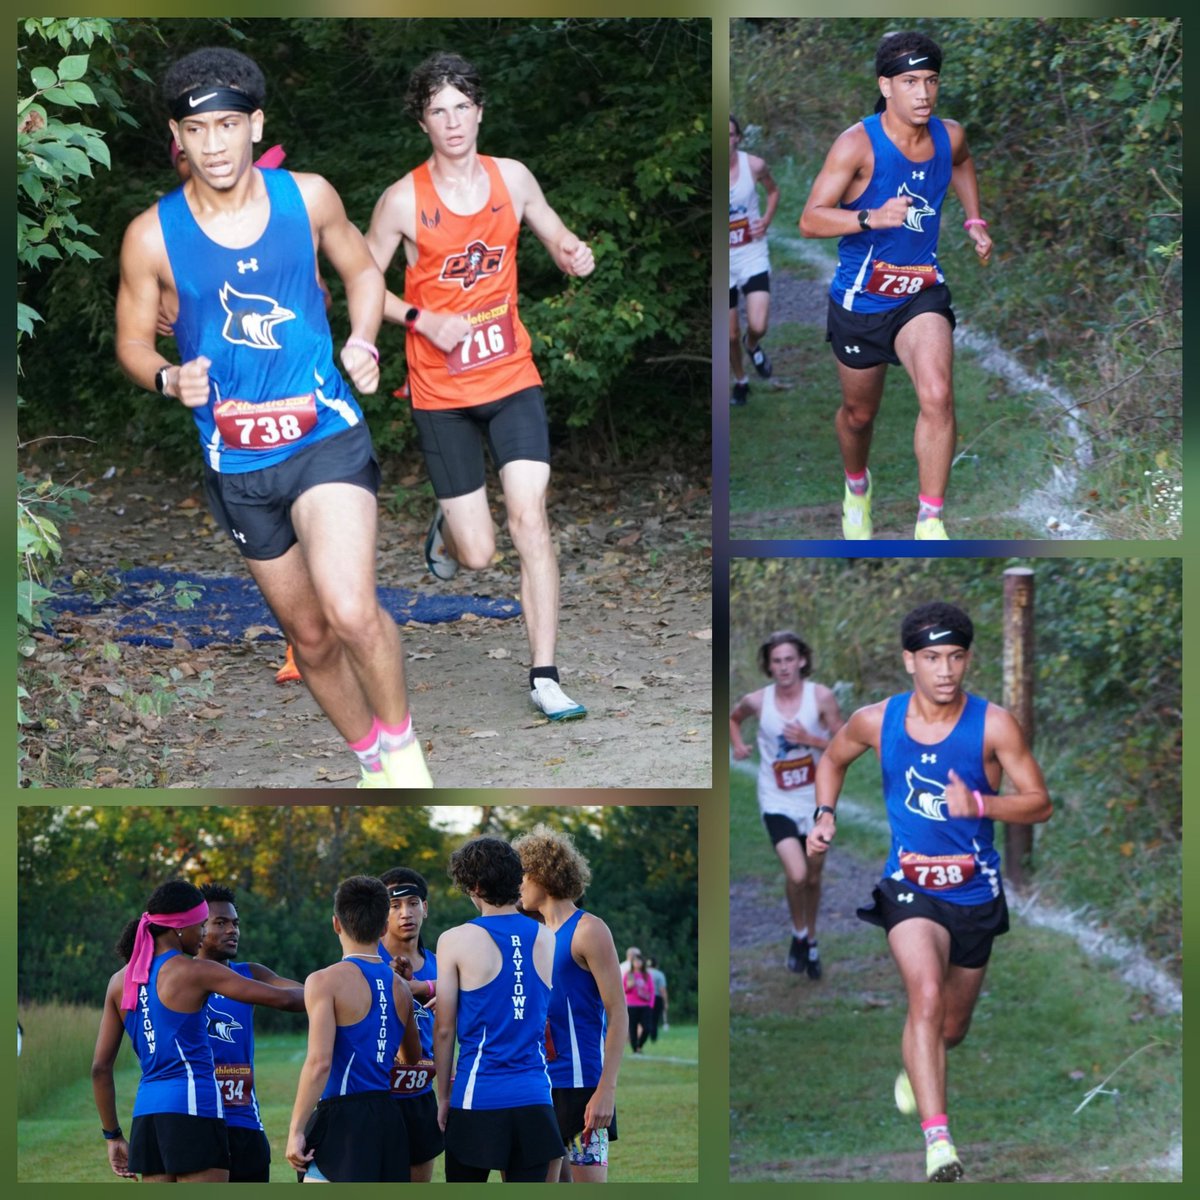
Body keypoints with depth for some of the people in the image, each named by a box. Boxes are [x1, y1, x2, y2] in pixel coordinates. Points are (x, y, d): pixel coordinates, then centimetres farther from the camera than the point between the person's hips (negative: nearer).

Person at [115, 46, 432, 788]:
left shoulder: (307, 198, -3)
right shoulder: (153, 237, -6)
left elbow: (363, 270, 14)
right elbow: (133, 342, 6)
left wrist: (362, 342, -4)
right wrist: (169, 379, -16)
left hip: (328, 436, -2)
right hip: (238, 465, 2)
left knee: (350, 610, -25)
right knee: (310, 637, 15)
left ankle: (402, 740, -1)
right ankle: (374, 761, 38)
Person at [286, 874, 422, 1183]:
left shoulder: (326, 981, -8)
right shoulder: (400, 987, 12)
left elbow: (319, 1062, -17)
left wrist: (296, 1130, -14)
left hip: (343, 1117, -7)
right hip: (390, 1119, 7)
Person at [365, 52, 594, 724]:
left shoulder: (512, 178, 0)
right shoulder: (404, 200, -8)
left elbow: (559, 239, 13)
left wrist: (575, 255, -11)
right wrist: (424, 321, -15)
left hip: (512, 376, 2)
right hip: (441, 391, -2)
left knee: (531, 519, -14)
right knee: (478, 555, 0)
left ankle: (545, 676, -9)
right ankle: (447, 532, 41)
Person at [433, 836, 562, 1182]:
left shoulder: (457, 940, -5)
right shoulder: (547, 938, 6)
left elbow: (444, 1030, -2)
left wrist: (443, 1095, 7)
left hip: (478, 1098, -3)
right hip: (533, 1098, 3)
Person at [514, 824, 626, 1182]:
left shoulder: (587, 931, -8)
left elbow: (618, 1014, -12)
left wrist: (606, 1091, -19)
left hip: (580, 1083, -8)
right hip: (542, 1084, 8)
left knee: (589, 1183, -8)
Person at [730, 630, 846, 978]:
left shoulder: (821, 697, -11)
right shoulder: (756, 701, -8)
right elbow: (733, 718, 16)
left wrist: (810, 739, -23)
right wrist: (737, 744, -2)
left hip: (816, 801, 1)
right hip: (777, 802, -1)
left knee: (813, 878, 15)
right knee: (796, 874, -20)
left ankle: (811, 940, 38)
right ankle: (799, 933, 7)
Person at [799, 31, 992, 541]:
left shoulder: (950, 136, -4)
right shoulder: (857, 144, -20)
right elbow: (810, 220, -25)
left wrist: (974, 220, 15)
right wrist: (871, 217, -40)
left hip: (922, 293, 2)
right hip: (859, 300, -2)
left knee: (937, 396, -23)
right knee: (859, 413, 17)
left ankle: (930, 522, -15)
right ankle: (856, 487, 50)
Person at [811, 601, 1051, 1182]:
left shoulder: (993, 725, -12)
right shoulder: (876, 721, -6)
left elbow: (1039, 804, -10)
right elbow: (833, 758, 16)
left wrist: (978, 804, -27)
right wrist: (825, 815, 0)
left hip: (975, 894, 1)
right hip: (910, 887, -1)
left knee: (951, 1027, 17)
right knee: (926, 996, -28)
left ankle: (915, 1068, 55)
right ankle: (938, 1141, -34)